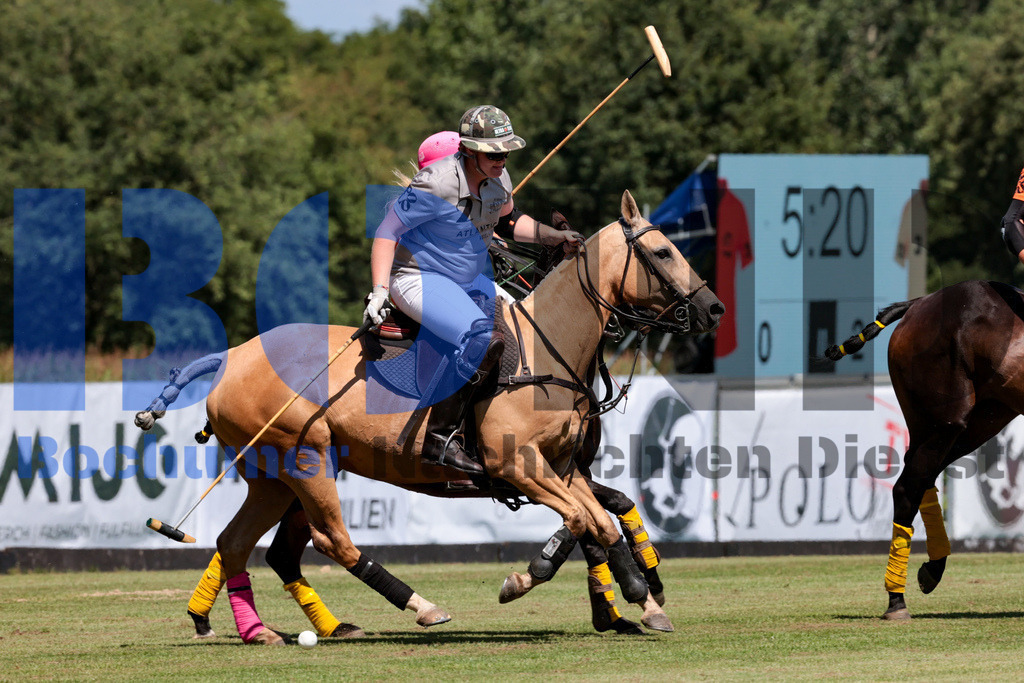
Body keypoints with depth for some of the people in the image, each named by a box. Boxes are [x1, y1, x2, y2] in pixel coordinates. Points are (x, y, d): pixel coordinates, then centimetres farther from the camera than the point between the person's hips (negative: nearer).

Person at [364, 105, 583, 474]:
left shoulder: (499, 180, -1)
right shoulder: (438, 183, -25)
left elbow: (507, 221, 20)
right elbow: (387, 231, -20)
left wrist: (555, 236, 7)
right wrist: (379, 289, -28)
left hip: (470, 279, 9)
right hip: (419, 279, -9)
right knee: (486, 338, -30)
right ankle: (439, 436, -28)